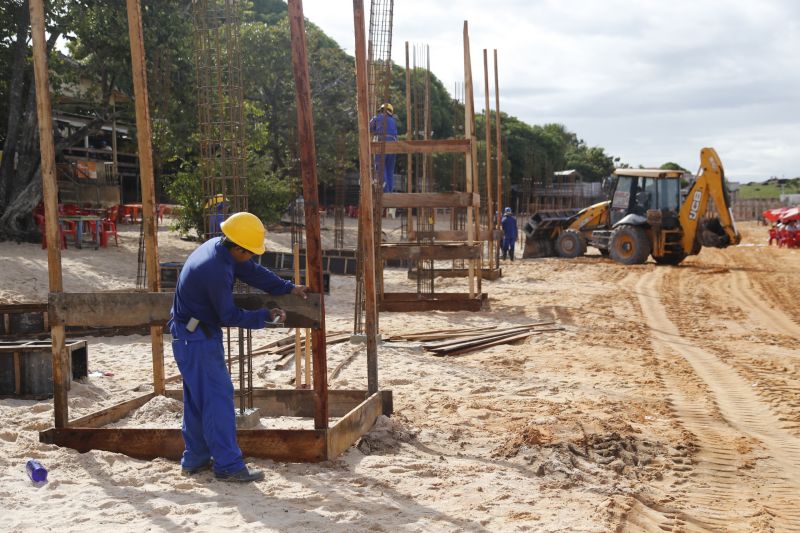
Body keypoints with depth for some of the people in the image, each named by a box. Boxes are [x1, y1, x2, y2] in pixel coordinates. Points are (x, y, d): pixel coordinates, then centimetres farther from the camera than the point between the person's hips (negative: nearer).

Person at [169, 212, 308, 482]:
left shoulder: (217, 247, 1)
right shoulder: (216, 270, -29)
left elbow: (252, 272, 10)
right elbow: (230, 316, -21)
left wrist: (288, 288, 7)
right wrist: (266, 316, -11)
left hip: (190, 337, 10)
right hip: (198, 340, -10)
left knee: (197, 398, 16)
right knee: (218, 398, -8)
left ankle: (195, 459, 24)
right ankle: (228, 464, -5)